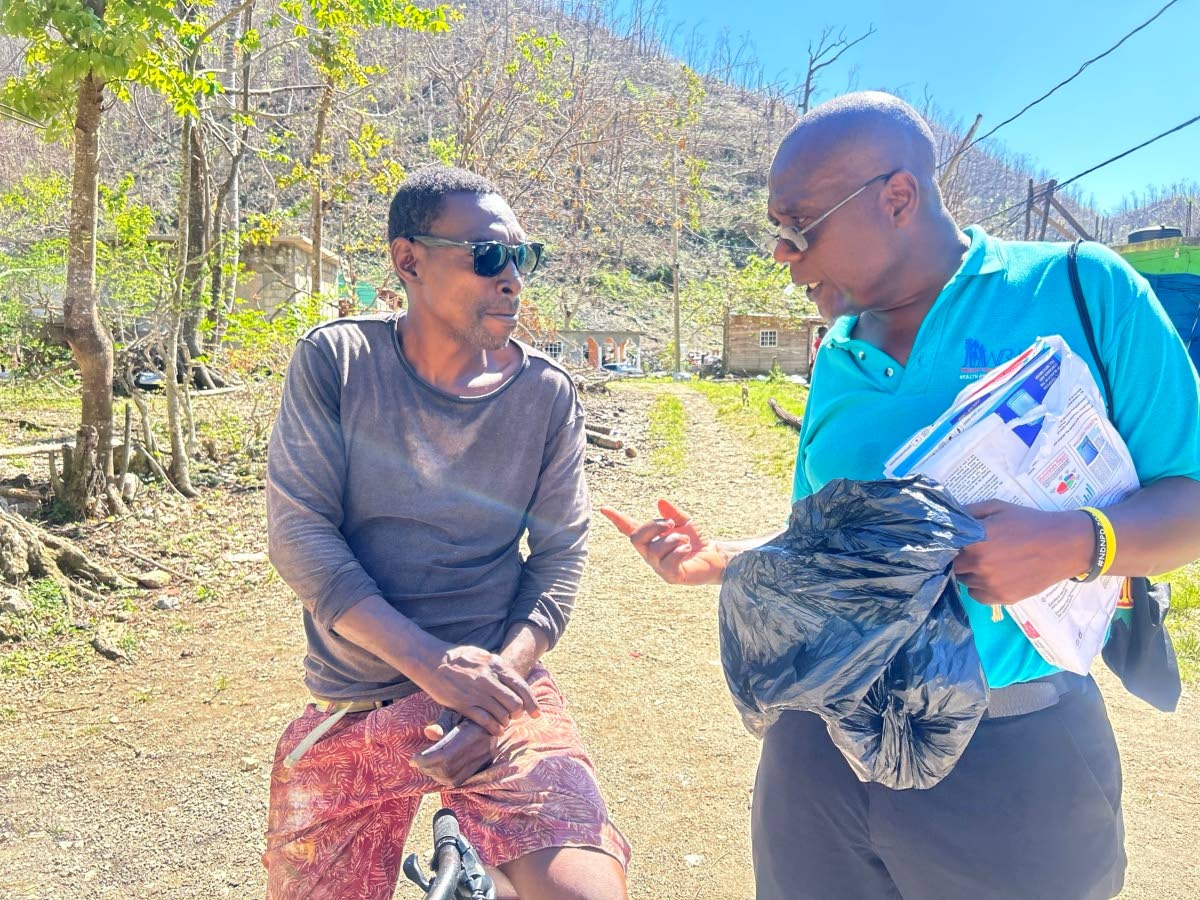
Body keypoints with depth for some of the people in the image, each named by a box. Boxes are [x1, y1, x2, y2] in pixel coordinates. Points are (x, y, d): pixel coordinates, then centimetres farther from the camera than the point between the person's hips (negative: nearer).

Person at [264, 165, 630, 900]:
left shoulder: (548, 394, -2)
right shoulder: (334, 361, -5)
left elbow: (560, 559, 0)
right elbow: (299, 532, -10)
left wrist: (497, 678, -16)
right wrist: (431, 664, -19)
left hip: (496, 683, 0)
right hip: (348, 712, 1)